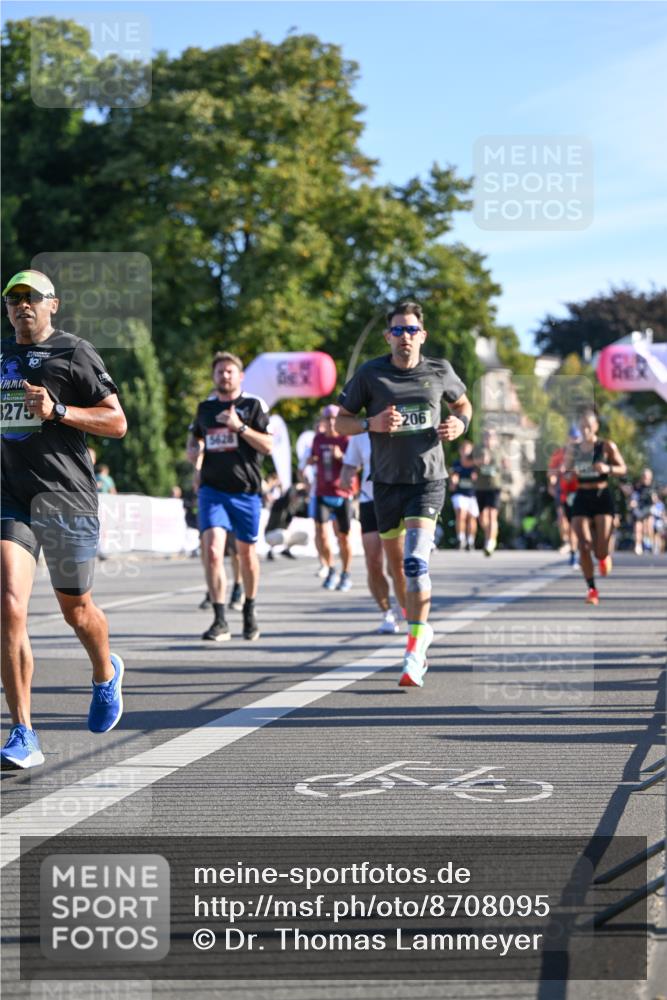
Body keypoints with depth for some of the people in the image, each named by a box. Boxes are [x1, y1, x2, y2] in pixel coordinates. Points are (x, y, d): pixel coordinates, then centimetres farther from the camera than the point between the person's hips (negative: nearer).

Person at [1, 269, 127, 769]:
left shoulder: (74, 353, -2)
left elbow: (117, 422, -5)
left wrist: (57, 411, -16)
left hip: (66, 499, -3)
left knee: (76, 609, 11)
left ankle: (106, 674, 46)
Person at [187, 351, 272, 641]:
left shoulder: (254, 405, 2)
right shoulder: (205, 407, 12)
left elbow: (267, 445, -7)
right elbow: (193, 437, 29)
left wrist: (239, 426, -18)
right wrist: (194, 451, 7)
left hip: (246, 489, -1)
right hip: (212, 488, 1)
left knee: (247, 553, 9)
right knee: (212, 550, -16)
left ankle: (249, 610, 33)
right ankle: (220, 622, -16)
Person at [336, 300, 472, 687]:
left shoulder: (440, 371, 1)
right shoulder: (370, 374, -2)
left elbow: (462, 403, 20)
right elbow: (342, 421, 3)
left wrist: (460, 424, -2)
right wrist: (372, 424, -16)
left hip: (428, 478, -2)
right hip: (387, 481, 2)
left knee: (415, 560, -19)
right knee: (397, 562, 11)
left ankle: (416, 644, -17)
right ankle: (422, 627, 35)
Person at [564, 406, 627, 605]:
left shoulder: (607, 447, -1)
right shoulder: (572, 449, 6)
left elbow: (623, 469, 2)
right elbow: (565, 472, 15)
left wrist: (608, 468, -19)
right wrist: (568, 474, -9)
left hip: (602, 497, -2)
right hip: (581, 498, 2)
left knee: (600, 551, -7)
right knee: (584, 547, -10)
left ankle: (603, 556, 33)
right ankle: (592, 590, 1)